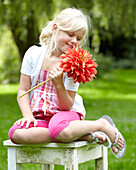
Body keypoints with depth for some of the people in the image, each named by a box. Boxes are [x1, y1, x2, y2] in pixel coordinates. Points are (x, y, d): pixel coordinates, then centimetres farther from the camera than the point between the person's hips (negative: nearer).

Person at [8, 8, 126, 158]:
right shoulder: (34, 54, -2)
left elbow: (67, 106, -11)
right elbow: (23, 91, 0)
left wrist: (58, 84, -28)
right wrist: (28, 116, -16)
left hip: (66, 115, -4)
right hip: (40, 117, 4)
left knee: (59, 130, -42)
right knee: (16, 133, -32)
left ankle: (102, 125, -13)